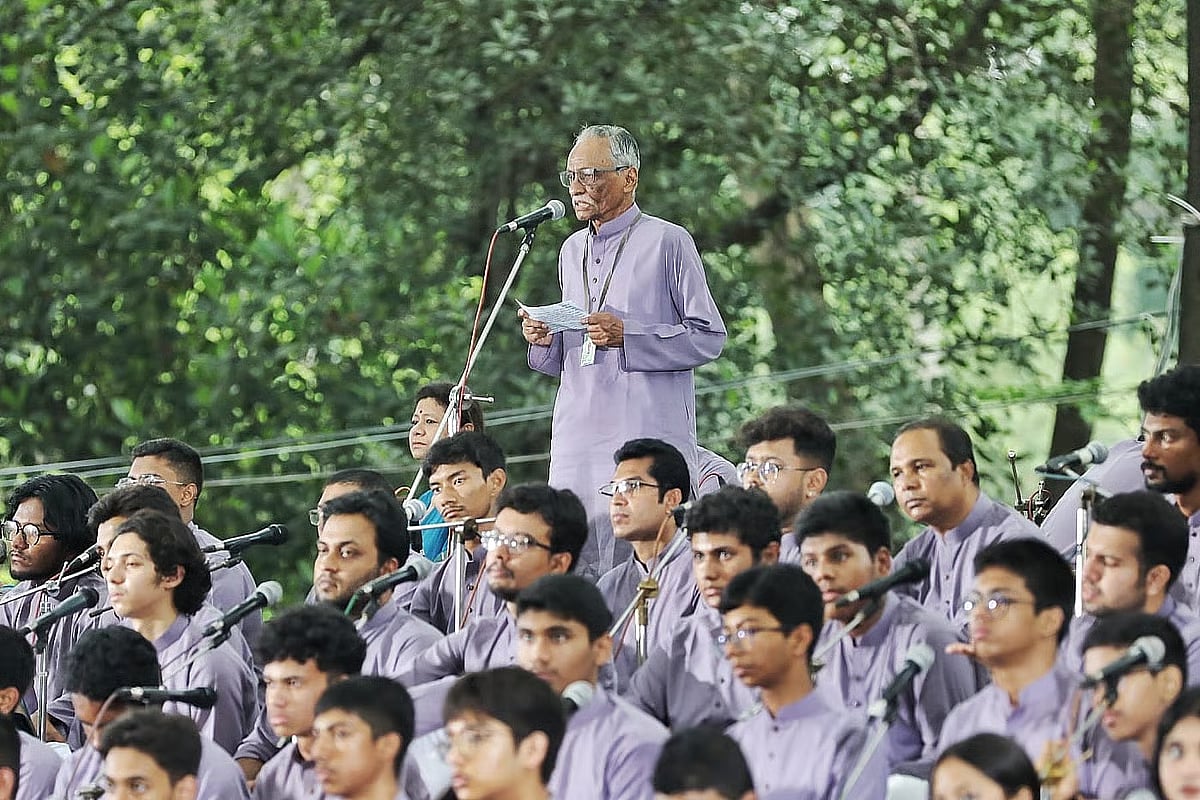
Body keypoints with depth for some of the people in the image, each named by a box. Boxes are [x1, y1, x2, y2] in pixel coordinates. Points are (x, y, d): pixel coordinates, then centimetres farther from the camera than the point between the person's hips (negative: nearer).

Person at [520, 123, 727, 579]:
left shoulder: (667, 242, -1)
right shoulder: (573, 250, 20)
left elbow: (709, 337, -5)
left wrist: (628, 336, -14)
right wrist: (544, 341, 3)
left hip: (648, 437, -6)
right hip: (577, 436, 6)